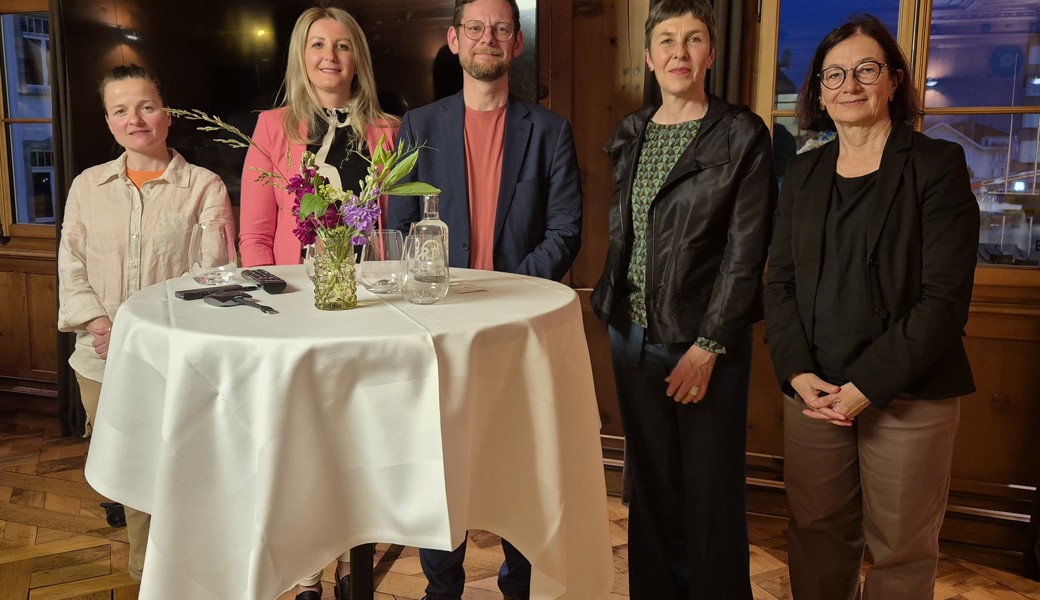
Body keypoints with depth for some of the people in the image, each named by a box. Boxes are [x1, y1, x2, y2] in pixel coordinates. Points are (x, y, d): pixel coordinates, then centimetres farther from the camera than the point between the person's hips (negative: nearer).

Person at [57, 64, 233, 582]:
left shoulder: (205, 187, -3)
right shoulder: (87, 186, 11)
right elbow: (71, 265, 8)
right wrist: (97, 323, -9)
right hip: (102, 362, 4)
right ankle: (146, 572, 33)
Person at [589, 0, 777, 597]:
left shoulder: (743, 135, -5)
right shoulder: (630, 134, 10)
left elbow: (745, 252, -9)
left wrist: (707, 347, -13)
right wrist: (612, 311, 8)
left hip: (706, 342, -4)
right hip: (634, 337, 5)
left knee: (711, 496, 5)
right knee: (651, 488, 14)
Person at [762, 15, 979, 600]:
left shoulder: (937, 166, -4)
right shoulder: (805, 172, 10)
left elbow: (945, 298, -10)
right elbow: (780, 281, 7)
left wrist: (867, 386, -15)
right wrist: (798, 373, -7)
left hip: (908, 397, -3)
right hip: (814, 390, 4)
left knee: (901, 549, 8)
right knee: (816, 534, 12)